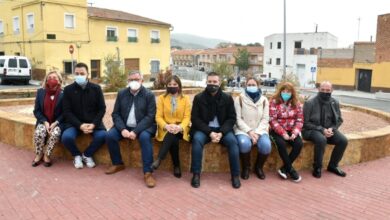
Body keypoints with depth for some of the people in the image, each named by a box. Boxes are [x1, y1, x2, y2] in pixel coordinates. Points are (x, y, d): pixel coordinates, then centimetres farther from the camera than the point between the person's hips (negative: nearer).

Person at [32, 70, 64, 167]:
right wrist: (45, 122, -12)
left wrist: (55, 123, -17)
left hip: (57, 122, -2)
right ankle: (39, 154, 0)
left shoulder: (63, 93, -4)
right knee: (38, 133, -28)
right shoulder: (40, 92, 4)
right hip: (43, 121, 2)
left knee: (55, 134, -32)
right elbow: (36, 111, 3)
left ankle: (47, 155, -6)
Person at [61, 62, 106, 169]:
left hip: (93, 122, 1)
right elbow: (67, 112, -4)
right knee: (66, 137, -29)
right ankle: (77, 155, 5)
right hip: (75, 122, 0)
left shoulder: (96, 88, 0)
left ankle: (87, 155, 3)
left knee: (102, 135, -27)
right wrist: (80, 125, -18)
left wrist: (93, 124, -16)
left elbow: (102, 109, 0)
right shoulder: (68, 89, -2)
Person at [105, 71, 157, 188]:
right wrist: (122, 129, -17)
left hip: (143, 126, -4)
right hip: (125, 126, 4)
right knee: (110, 135, -19)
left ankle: (148, 172, -27)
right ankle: (117, 164, 3)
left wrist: (136, 131, -24)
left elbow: (150, 116, -13)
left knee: (145, 137, -34)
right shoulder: (121, 93, 4)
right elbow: (115, 114, 2)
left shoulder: (149, 95, -7)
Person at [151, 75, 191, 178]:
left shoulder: (185, 99, 6)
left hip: (180, 129, 0)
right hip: (166, 129, 1)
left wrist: (180, 127, -25)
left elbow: (187, 117, -3)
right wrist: (166, 126, -24)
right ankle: (176, 165, -19)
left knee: (172, 134, -35)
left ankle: (159, 159, -30)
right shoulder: (162, 98, 7)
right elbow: (158, 116, -2)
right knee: (173, 139, -33)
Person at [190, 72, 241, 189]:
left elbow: (232, 118, 0)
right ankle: (196, 174, -18)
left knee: (233, 141, -27)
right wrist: (209, 132, -18)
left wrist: (221, 132, -17)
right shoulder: (199, 97, -2)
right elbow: (195, 118, -5)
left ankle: (235, 175, -11)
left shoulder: (227, 98, 1)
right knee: (197, 139, -31)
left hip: (222, 129, 1)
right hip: (204, 129, -1)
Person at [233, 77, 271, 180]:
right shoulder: (239, 99, 0)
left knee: (266, 145, -28)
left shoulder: (264, 100, 8)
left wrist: (257, 133, -12)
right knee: (245, 143, -35)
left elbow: (265, 119, 3)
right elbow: (238, 119, -4)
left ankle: (258, 167, 4)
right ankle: (246, 167, -4)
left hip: (259, 130, 2)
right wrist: (249, 131, -16)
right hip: (243, 130, -2)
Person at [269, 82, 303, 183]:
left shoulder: (296, 103, 5)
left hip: (291, 130, 4)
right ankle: (290, 169, -13)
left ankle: (284, 168, -9)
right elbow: (272, 120, -13)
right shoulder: (274, 102, -7)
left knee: (299, 144, -23)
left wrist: (294, 133, -15)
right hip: (278, 130, -3)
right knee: (281, 143, -32)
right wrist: (283, 133, -20)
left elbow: (299, 120, 2)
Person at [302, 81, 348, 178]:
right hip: (311, 130, -5)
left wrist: (331, 129, -10)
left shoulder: (335, 103, 1)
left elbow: (339, 120, 11)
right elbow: (306, 123, -11)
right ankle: (317, 168, -14)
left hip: (328, 130, 5)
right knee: (321, 140, -35)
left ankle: (333, 166, 5)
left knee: (343, 140, -16)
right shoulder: (310, 103, -13)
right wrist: (321, 130, -19)